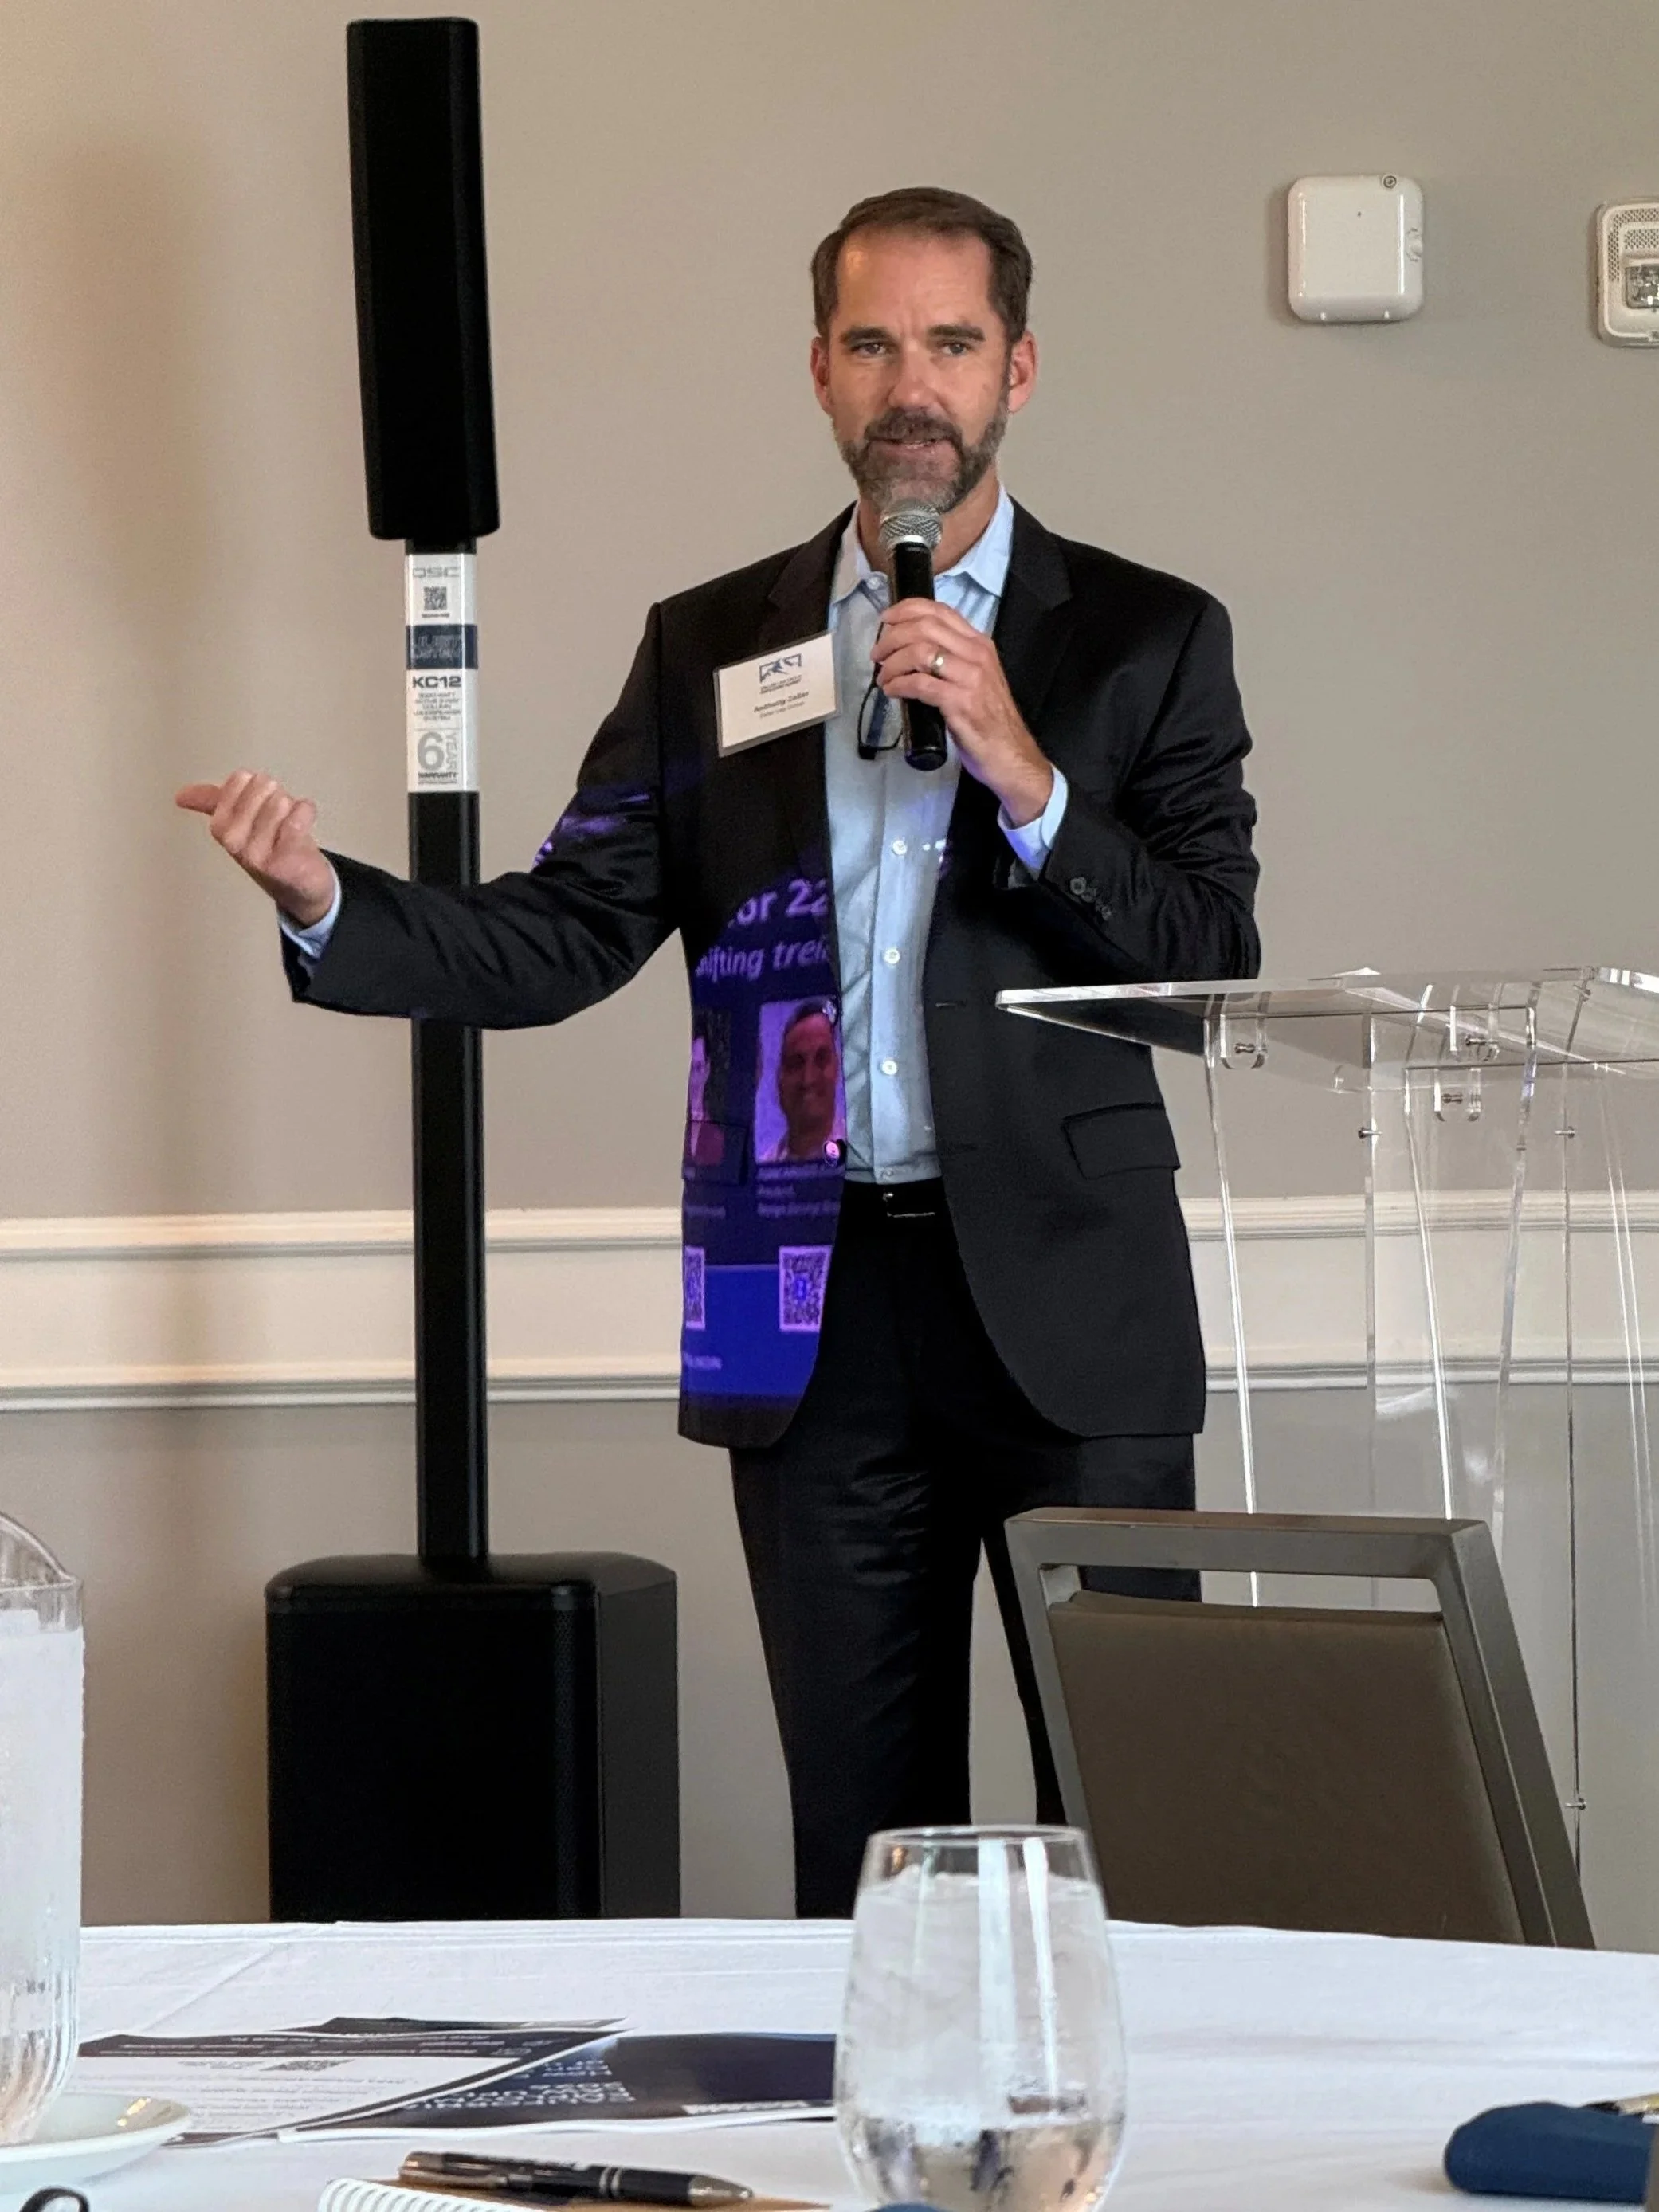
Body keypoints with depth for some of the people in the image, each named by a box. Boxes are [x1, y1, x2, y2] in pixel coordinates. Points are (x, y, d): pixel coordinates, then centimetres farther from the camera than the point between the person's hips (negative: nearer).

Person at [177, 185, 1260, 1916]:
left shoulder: (1145, 639, 5)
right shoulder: (708, 649, 10)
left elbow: (1214, 960, -3)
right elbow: (561, 939, 1)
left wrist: (1024, 772, -15)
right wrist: (327, 903, -15)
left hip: (1068, 1313, -2)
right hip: (820, 1313, 2)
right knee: (862, 1840, 8)